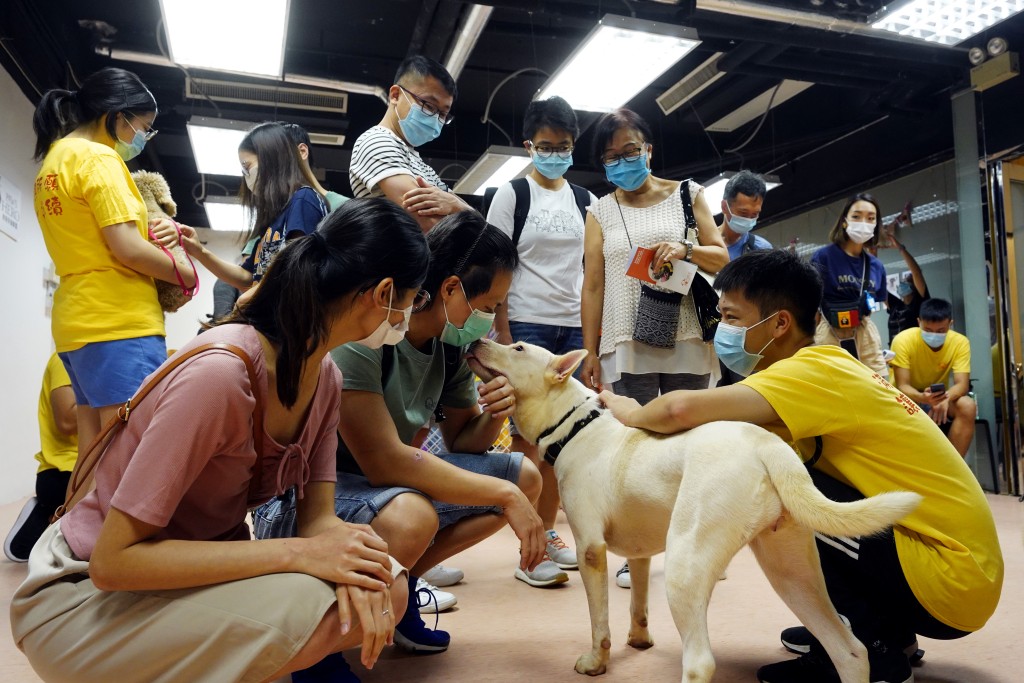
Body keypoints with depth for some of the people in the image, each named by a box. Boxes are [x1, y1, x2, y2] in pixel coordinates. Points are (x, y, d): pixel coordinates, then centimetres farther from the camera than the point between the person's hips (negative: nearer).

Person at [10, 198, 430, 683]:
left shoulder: (324, 376, -5)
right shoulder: (218, 374, -30)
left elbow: (317, 514, -4)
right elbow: (113, 559, -27)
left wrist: (351, 566, -27)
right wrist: (298, 553, -31)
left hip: (197, 569, 7)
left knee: (383, 593, -14)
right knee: (313, 612, -30)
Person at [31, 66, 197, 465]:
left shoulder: (54, 160, 20)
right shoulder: (98, 158, -9)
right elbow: (127, 249, -16)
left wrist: (147, 234, 5)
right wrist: (188, 276, -2)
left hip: (78, 321, 10)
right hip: (119, 321, -10)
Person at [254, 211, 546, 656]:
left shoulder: (452, 343, -3)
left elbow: (461, 440, 8)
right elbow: (384, 462, -31)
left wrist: (495, 415, -15)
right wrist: (504, 495, -27)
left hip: (387, 485, 8)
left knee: (525, 476, 0)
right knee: (410, 516, -38)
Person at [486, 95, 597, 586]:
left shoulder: (585, 200, 13)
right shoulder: (512, 195, 1)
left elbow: (592, 269, 14)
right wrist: (503, 333, -11)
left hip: (574, 327, 4)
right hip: (526, 324, -4)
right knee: (527, 435, -2)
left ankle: (548, 533, 21)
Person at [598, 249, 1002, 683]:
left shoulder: (816, 371, -20)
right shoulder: (830, 368, 8)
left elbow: (682, 409, -31)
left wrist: (631, 413, -10)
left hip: (950, 580, -9)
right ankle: (887, 627, 17)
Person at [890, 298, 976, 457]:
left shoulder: (960, 342, -14)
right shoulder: (903, 340, -22)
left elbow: (962, 384, -20)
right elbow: (902, 386, -22)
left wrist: (945, 397, -44)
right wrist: (923, 398, -45)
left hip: (940, 397, 3)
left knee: (968, 406, -28)